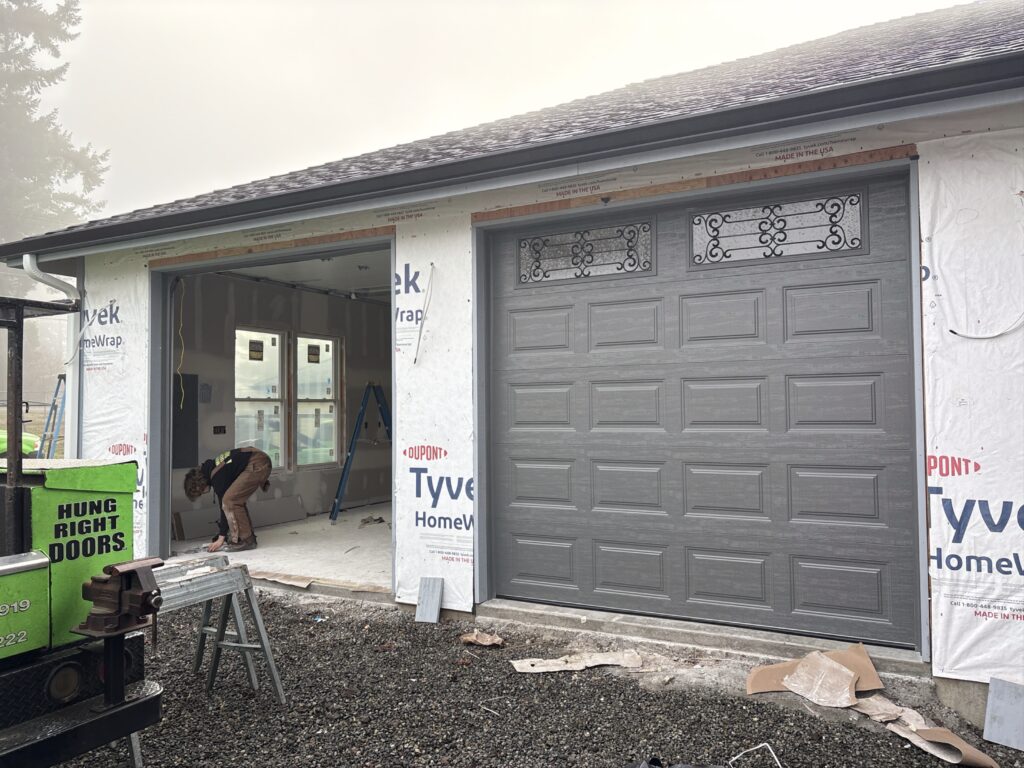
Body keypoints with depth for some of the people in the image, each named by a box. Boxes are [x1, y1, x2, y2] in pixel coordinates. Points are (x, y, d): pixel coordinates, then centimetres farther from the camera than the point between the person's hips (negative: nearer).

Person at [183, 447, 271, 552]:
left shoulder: (218, 478, -12)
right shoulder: (211, 469, 17)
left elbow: (225, 505, -8)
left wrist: (221, 538, -1)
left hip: (257, 465, -11)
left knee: (230, 500, -10)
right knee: (237, 500, 15)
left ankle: (245, 540, -5)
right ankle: (247, 536, 20)